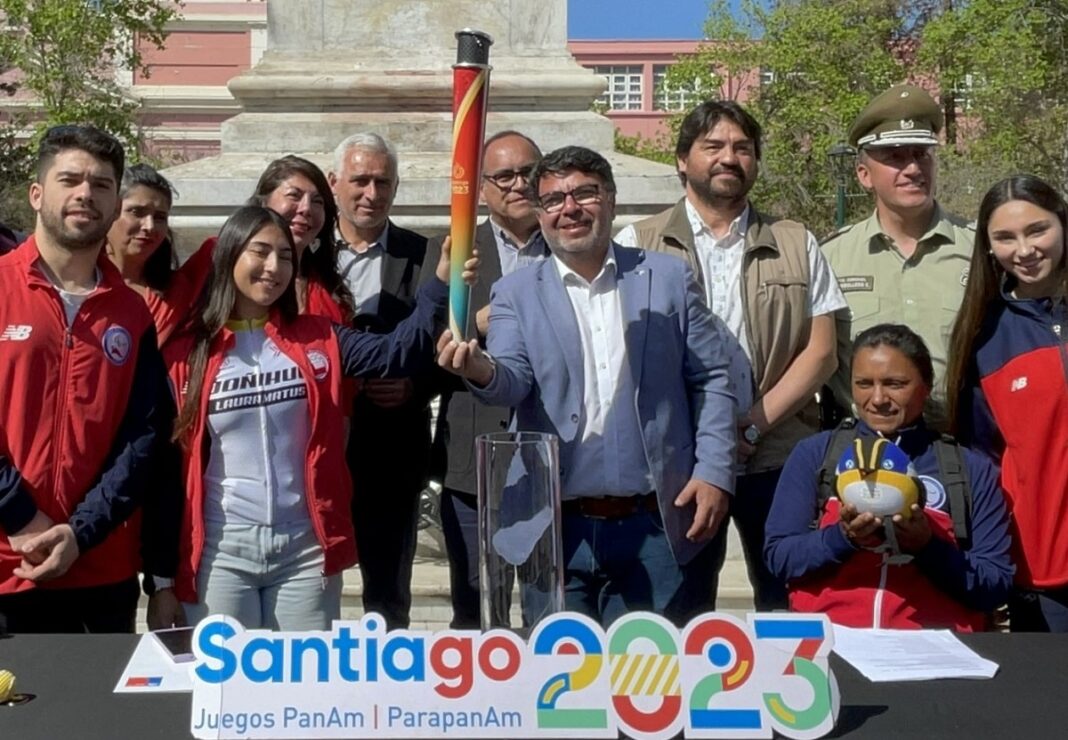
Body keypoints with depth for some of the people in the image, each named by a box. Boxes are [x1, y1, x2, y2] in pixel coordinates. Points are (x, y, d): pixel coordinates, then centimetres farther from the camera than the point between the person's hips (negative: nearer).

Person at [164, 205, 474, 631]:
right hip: (221, 553, -1)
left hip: (305, 548, 1)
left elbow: (397, 352, -10)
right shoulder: (187, 353, 1)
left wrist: (441, 283, -26)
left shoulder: (316, 341, 5)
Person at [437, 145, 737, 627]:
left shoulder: (669, 278, 6)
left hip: (658, 528, 0)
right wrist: (482, 371, -30)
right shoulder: (516, 293, 6)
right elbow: (512, 381, -7)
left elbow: (711, 380, 6)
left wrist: (714, 473, -4)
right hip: (558, 532, 0)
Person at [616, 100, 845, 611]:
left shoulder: (797, 245, 10)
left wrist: (755, 424, -9)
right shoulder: (637, 245, 3)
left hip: (779, 458, 2)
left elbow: (820, 351, 4)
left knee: (790, 605, 9)